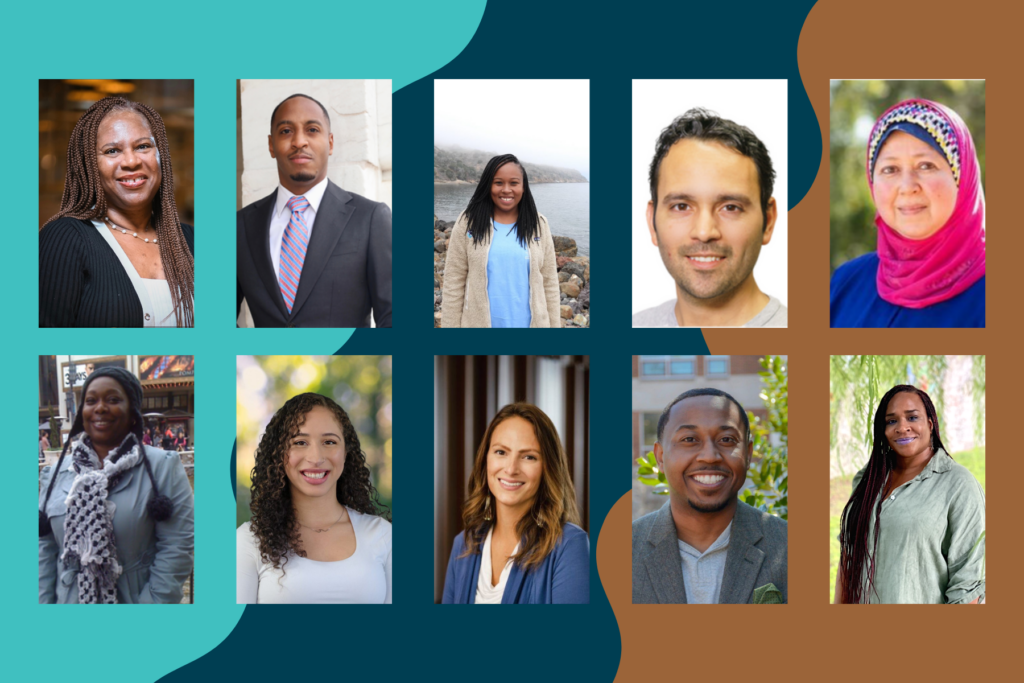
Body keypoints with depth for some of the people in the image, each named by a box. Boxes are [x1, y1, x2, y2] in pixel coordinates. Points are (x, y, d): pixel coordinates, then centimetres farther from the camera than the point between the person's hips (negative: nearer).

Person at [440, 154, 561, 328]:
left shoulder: (539, 225, 3)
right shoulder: (468, 224, -3)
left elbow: (550, 284, 4)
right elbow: (453, 284, -3)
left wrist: (555, 326, 2)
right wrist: (450, 325, -6)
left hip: (530, 323, 1)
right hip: (479, 322, -1)